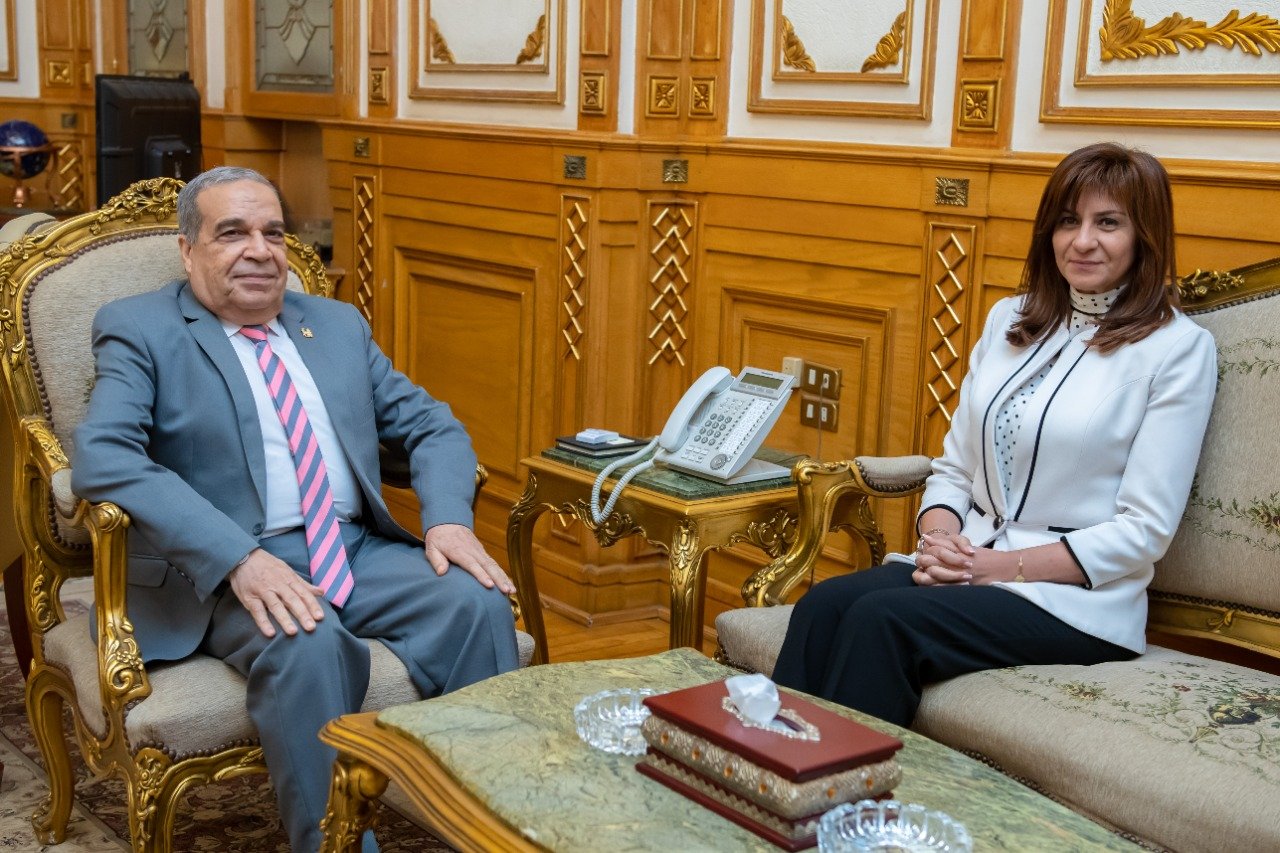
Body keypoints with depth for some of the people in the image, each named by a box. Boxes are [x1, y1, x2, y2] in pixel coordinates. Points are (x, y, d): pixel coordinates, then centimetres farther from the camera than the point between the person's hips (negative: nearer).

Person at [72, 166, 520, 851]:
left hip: (361, 550, 5)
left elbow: (432, 427, 17)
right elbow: (103, 460, -14)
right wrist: (241, 559, -27)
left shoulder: (339, 324, 18)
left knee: (477, 602, -21)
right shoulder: (138, 330, 3)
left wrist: (448, 519, -7)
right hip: (225, 569, -4)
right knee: (307, 645, -34)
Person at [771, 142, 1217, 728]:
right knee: (823, 606, -25)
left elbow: (1144, 531, -8)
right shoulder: (1010, 320, 15)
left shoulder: (1179, 348, -3)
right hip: (969, 562, 5)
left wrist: (1006, 565, -15)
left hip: (1078, 598, -5)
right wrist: (940, 537, -7)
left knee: (882, 618, -31)